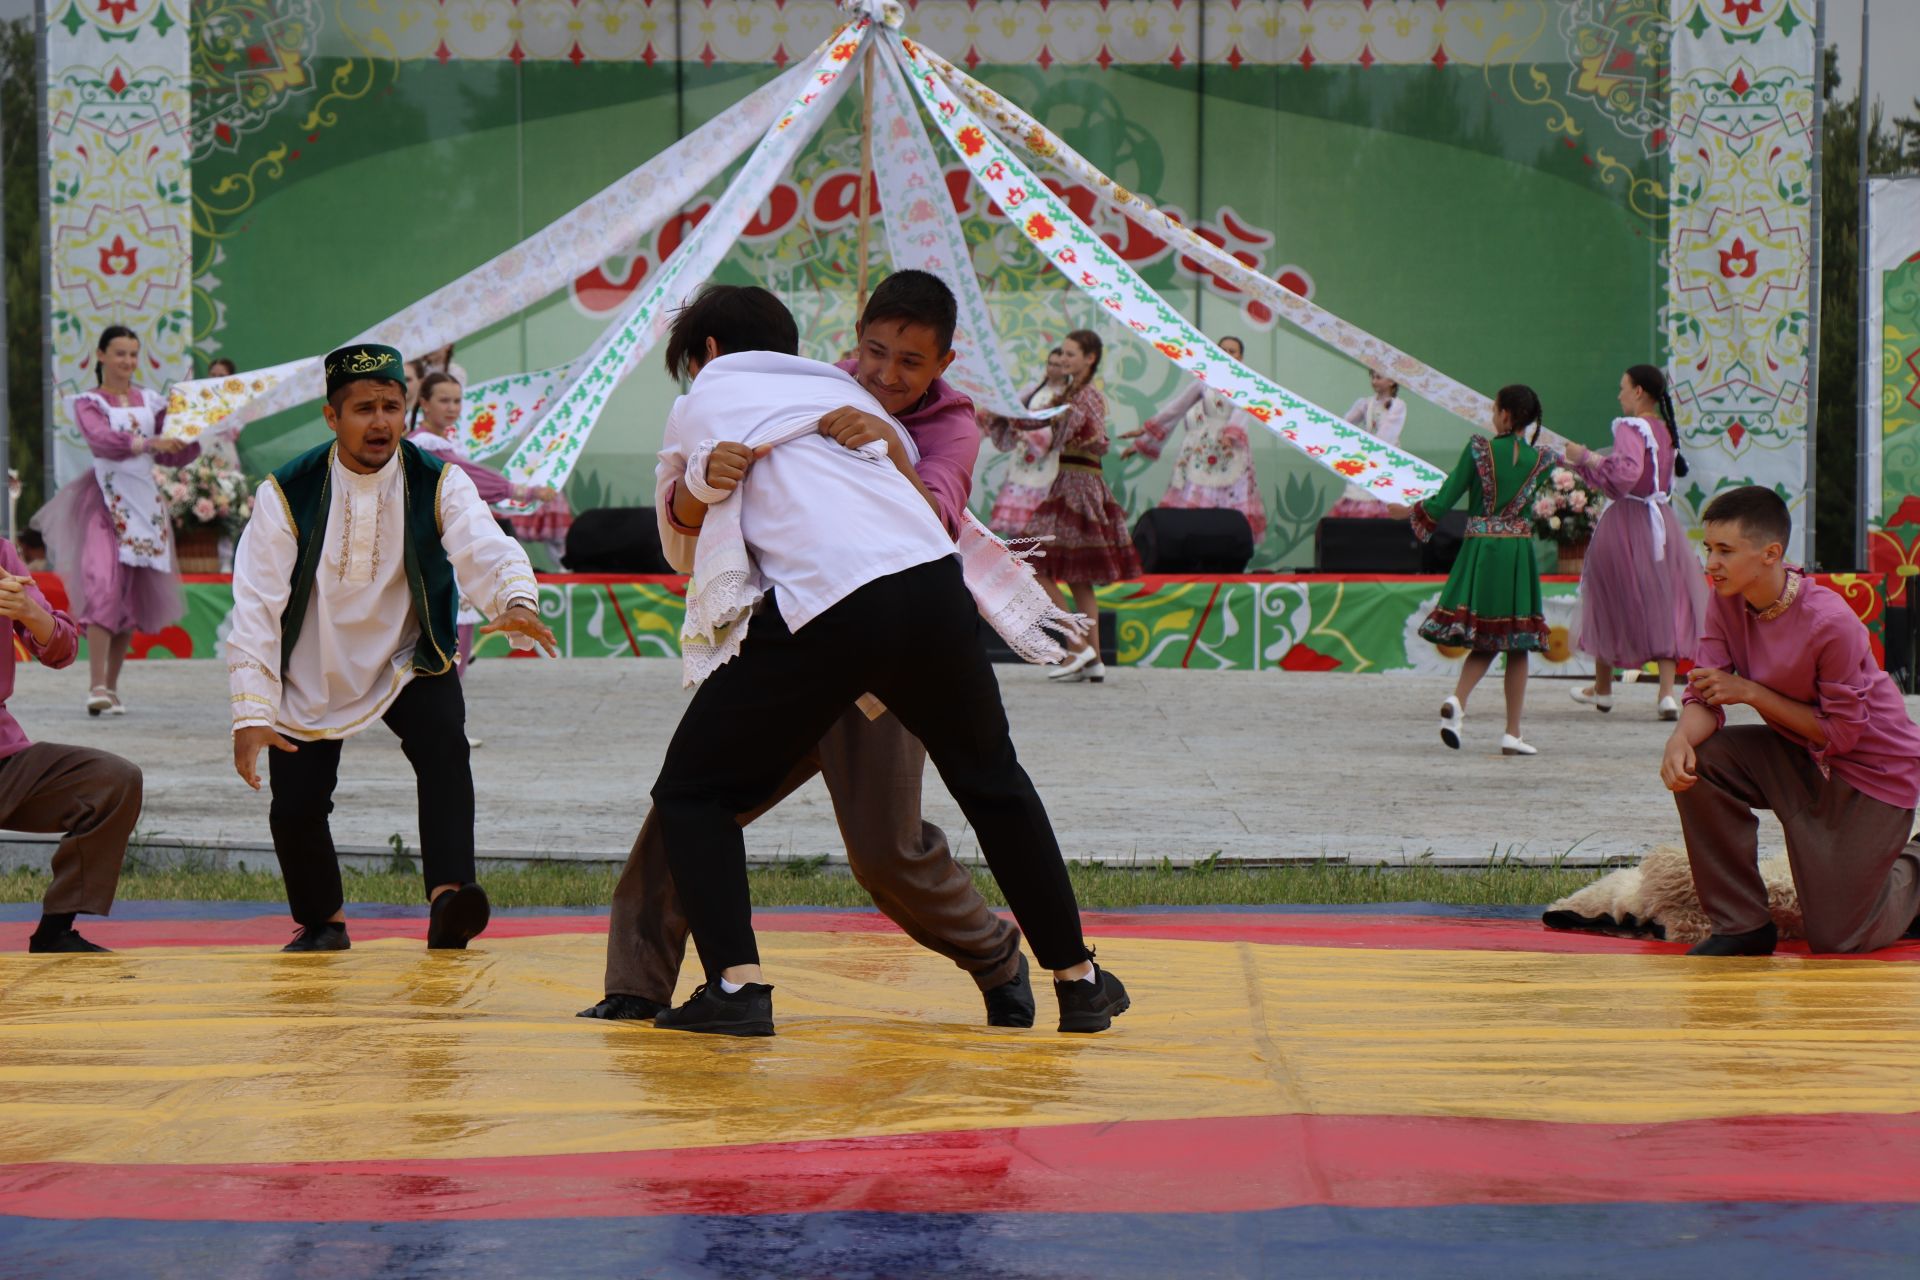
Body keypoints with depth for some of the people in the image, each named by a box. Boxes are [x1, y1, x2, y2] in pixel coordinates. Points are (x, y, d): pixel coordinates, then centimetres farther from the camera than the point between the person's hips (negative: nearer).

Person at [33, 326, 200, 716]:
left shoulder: (152, 402, 13)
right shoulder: (88, 402, 1)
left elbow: (173, 456, 13)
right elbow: (101, 439, -19)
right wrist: (148, 443, -33)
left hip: (145, 501, 5)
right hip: (105, 500, -5)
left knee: (134, 596, 5)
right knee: (104, 584, -19)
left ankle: (112, 687, 13)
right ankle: (97, 686, -23)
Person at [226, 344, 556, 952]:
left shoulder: (438, 483, -13)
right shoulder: (287, 494, -15)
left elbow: (485, 549, -30)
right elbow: (256, 605, -17)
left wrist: (516, 600, -55)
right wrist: (252, 713, -26)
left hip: (409, 662, 0)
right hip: (311, 674, 0)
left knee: (445, 744, -28)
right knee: (295, 807, -6)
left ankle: (449, 902, -39)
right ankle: (322, 921, 23)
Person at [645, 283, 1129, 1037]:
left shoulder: (701, 403, 18)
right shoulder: (839, 389, 30)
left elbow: (685, 517, 27)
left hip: (820, 612, -4)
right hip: (932, 580, 4)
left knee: (693, 792, 11)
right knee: (993, 780, 25)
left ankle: (736, 983, -7)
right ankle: (1079, 981, 29)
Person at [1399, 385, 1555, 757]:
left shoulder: (1478, 449, -4)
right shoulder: (1541, 461, 0)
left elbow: (1444, 500, -5)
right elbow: (1535, 507, 7)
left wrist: (1412, 510, 12)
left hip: (1479, 549, 0)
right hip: (1518, 552, 0)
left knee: (1483, 640, 12)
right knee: (1517, 643, 6)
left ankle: (1457, 700, -15)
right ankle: (1512, 733, 4)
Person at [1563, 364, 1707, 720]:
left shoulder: (1630, 428, -14)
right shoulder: (1666, 430, 11)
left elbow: (1625, 473, -30)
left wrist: (1587, 457, -18)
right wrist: (1582, 462, 20)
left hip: (1625, 523, -6)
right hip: (1661, 521, 6)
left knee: (1610, 601, 10)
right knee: (1665, 604, 6)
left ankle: (1602, 689, 23)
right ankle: (1667, 693, -6)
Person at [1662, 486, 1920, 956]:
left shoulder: (1830, 623, -30)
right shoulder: (1726, 603, -10)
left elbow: (1841, 732, -23)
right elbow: (1704, 694, -11)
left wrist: (1751, 691, -24)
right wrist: (1681, 739, -34)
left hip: (1872, 772, -6)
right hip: (1798, 757, 6)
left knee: (1836, 941, -5)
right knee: (1698, 762, -21)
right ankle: (1741, 925, -6)